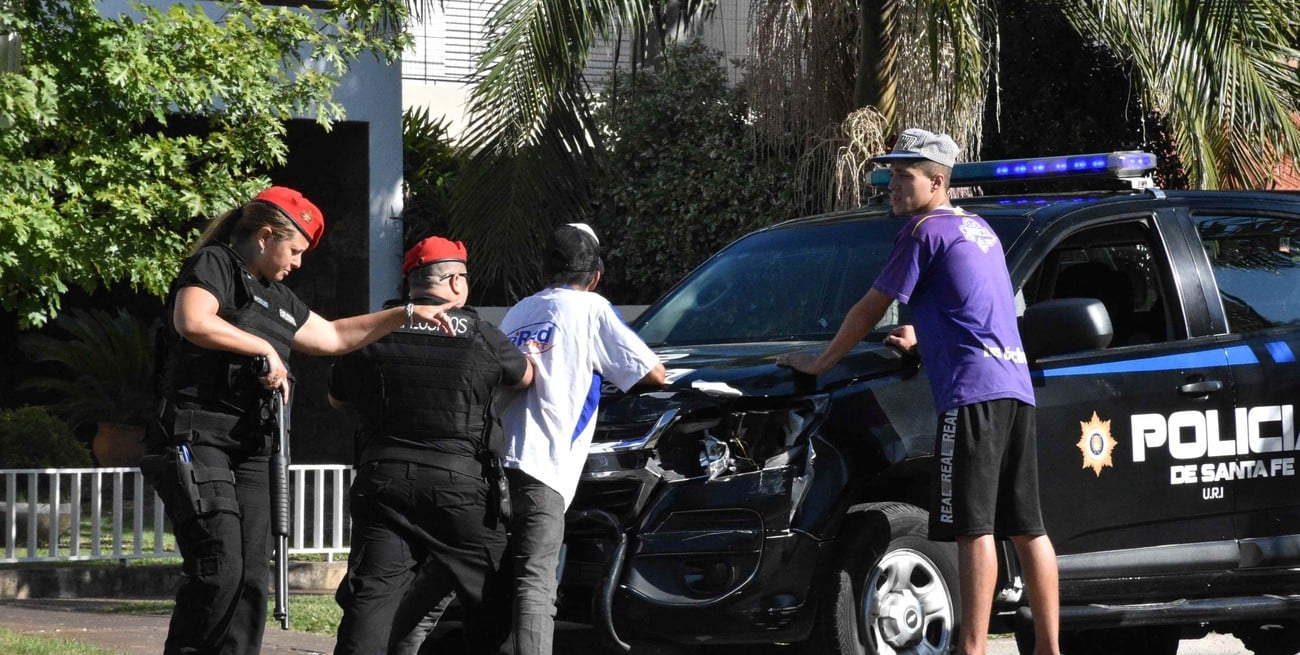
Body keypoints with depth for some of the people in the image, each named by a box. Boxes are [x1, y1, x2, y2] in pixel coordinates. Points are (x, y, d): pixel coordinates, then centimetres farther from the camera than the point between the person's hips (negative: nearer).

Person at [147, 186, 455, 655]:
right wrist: (264, 348, -14)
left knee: (252, 577, 1)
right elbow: (193, 322, -22)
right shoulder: (214, 265, -2)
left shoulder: (277, 299, 25)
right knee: (219, 571, -18)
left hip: (249, 449, 9)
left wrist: (407, 314, 33)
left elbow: (334, 336, 36)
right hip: (197, 436, -9)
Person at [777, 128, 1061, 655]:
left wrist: (821, 362, 12)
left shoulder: (926, 231, -2)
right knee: (1027, 526, 8)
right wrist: (920, 337, 39)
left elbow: (871, 309, 2)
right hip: (1016, 387, 9)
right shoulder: (980, 230, 23)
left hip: (971, 391, -9)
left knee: (975, 527, -13)